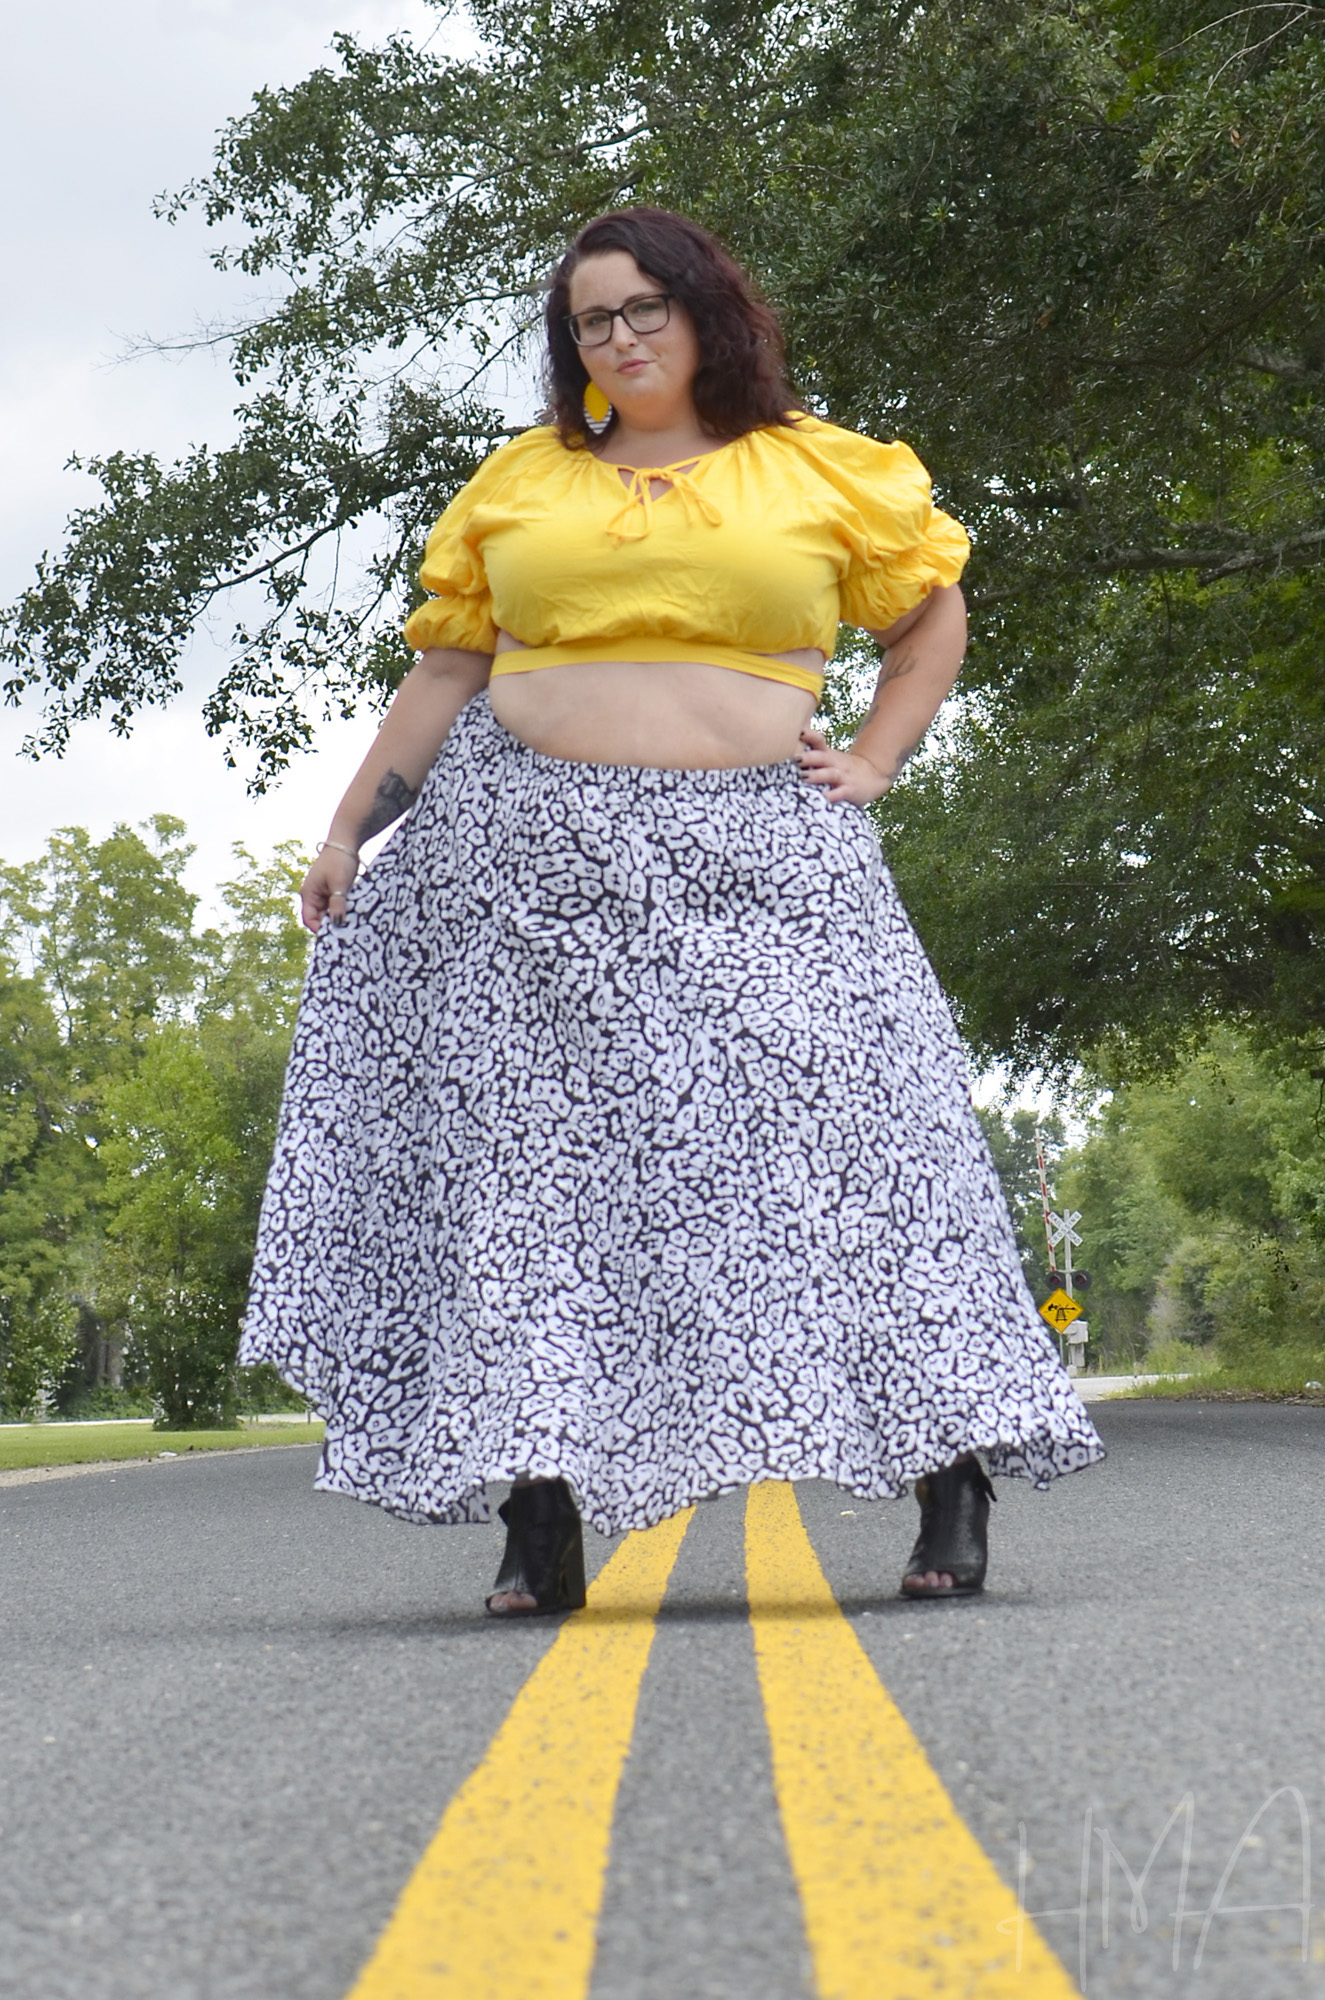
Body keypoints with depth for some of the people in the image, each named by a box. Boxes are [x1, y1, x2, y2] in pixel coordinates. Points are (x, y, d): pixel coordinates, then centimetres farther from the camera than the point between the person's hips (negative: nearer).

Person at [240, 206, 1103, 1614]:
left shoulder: (823, 470, 11)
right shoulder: (519, 480, 15)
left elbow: (934, 617, 20)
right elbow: (444, 672, 16)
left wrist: (873, 765, 6)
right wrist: (347, 831, 10)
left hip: (754, 859, -2)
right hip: (530, 859, 2)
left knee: (838, 1141, -7)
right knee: (532, 1166, -2)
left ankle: (953, 1482, 1)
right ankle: (540, 1520, 3)